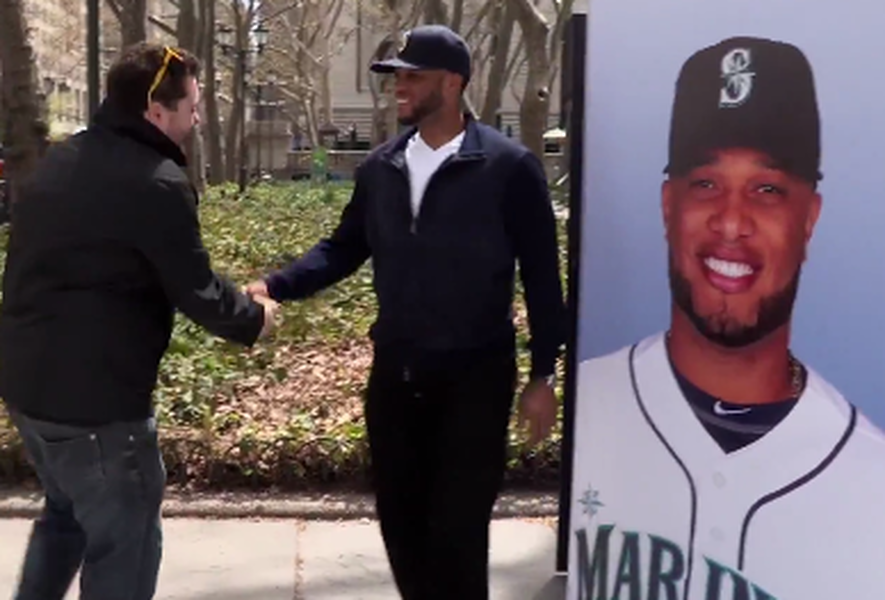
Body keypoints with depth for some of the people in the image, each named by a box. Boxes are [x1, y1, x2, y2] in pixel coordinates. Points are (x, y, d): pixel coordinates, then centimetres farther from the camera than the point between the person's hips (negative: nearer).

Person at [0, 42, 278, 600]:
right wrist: (253, 318, 7)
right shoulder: (157, 183, -18)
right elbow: (197, 290, -12)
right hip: (95, 396, -9)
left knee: (67, 513, 28)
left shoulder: (60, 161, 11)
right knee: (125, 544, 6)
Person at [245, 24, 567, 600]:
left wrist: (543, 375, -6)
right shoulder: (381, 167, 5)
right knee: (400, 519, 14)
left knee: (457, 528, 1)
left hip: (473, 379, -5)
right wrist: (276, 285, -6)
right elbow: (344, 248, 11)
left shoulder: (509, 167, -9)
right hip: (395, 374, 5)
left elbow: (542, 278, -6)